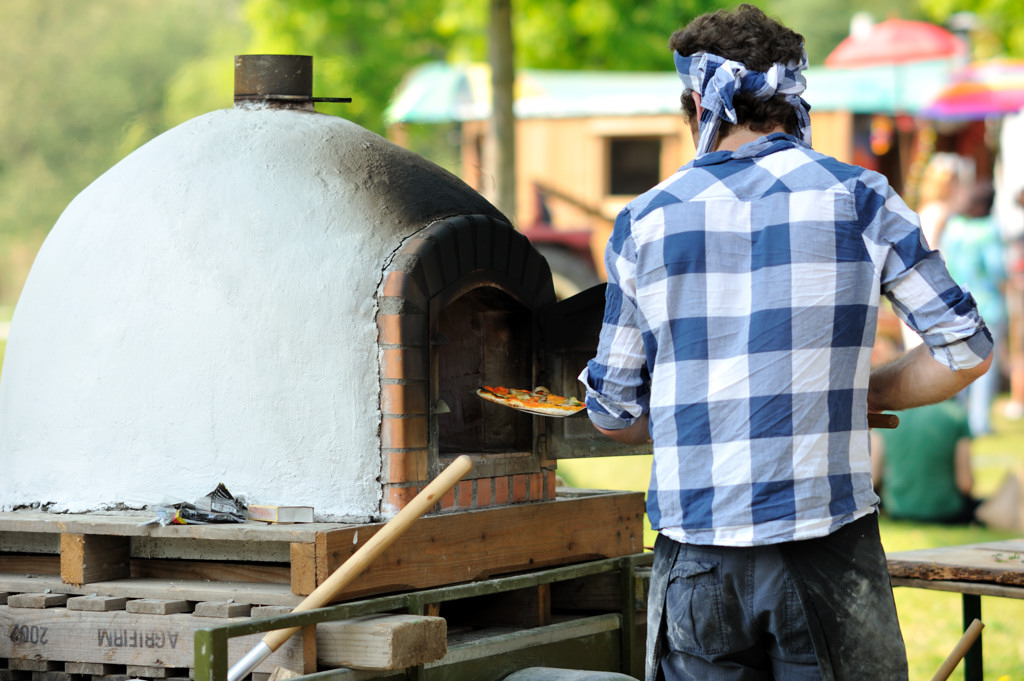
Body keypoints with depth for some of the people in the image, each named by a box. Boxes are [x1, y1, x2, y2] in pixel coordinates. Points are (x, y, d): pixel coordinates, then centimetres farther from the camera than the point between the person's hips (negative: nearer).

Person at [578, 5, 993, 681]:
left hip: (696, 560, 2)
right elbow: (966, 350, -1)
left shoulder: (646, 220, 4)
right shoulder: (857, 198, 0)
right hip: (827, 547, -1)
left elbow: (614, 410, 8)